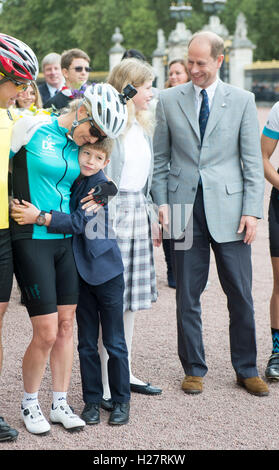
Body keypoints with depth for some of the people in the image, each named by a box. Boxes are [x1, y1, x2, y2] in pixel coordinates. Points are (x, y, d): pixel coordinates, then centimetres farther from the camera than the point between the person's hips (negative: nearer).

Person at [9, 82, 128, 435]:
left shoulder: (79, 146, 9)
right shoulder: (30, 128, -9)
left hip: (66, 240, 6)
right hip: (31, 240, -6)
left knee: (65, 326, 8)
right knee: (46, 333, -5)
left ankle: (60, 404, 22)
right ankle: (29, 404, 17)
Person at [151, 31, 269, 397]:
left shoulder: (242, 100, 4)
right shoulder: (169, 100, 7)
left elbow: (253, 161, 2)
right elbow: (160, 157, 10)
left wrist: (252, 211, -5)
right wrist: (161, 202, 0)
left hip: (228, 207, -1)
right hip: (186, 208, 1)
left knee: (241, 294, 4)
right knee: (187, 295, 5)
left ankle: (247, 370, 19)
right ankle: (194, 369, 20)